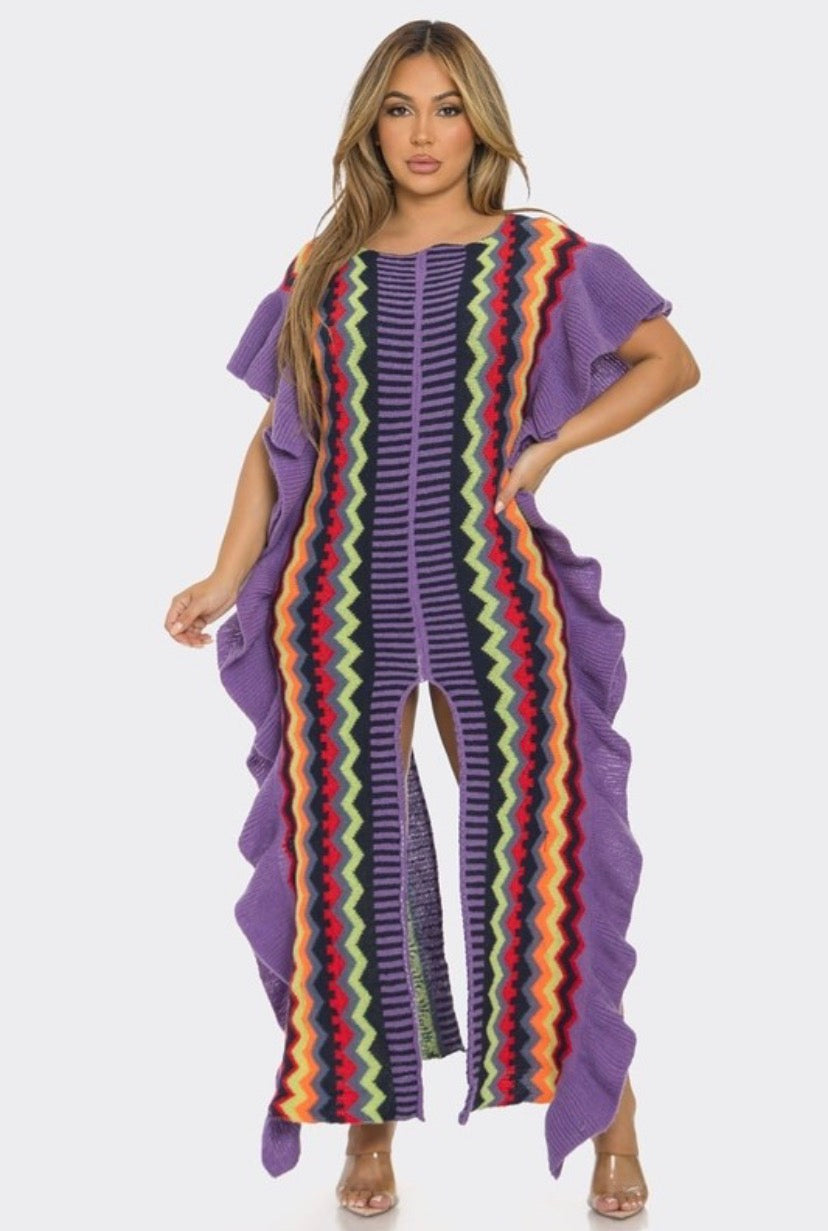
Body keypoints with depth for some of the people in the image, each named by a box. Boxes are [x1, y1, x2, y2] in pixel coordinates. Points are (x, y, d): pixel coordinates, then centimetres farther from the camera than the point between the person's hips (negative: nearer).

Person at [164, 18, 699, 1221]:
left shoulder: (546, 260, 2)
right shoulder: (320, 271, 8)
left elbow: (672, 362, 7)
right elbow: (276, 438, 11)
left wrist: (547, 446, -5)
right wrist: (227, 580, 2)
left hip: (496, 605, -2)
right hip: (342, 611, 2)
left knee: (535, 854, 2)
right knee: (351, 864, 6)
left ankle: (608, 1104, 19)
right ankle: (369, 1121, 21)